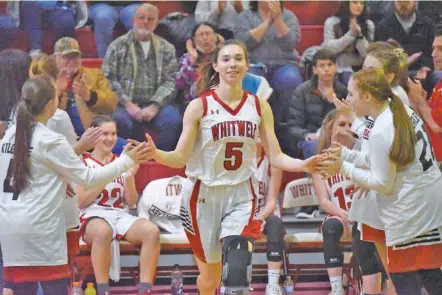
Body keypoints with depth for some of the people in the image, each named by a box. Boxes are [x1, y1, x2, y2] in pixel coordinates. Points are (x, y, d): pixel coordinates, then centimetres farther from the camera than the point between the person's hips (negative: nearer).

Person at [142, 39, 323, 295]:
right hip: (204, 195, -1)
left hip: (242, 196, 1)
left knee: (237, 272, -19)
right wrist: (156, 154, -28)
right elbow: (181, 158, -8)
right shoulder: (200, 106, -5)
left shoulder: (260, 106, 3)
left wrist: (303, 165, -15)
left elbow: (275, 156, 3)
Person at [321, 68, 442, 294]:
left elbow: (383, 184, -15)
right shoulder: (403, 112, 6)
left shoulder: (380, 131, -21)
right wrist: (345, 154, 9)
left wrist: (343, 169, -9)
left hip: (410, 210, -9)